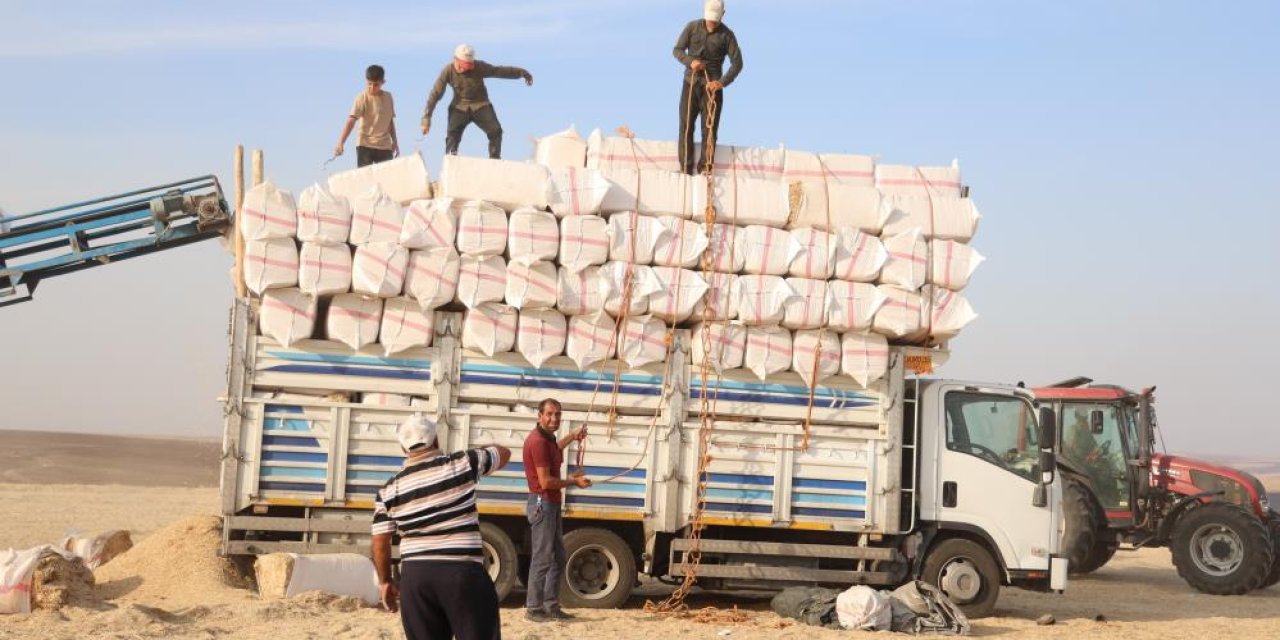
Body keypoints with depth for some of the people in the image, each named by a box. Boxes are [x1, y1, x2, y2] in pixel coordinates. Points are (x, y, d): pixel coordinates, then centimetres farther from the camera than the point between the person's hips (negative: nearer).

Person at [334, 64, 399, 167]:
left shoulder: (388, 97, 6)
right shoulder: (362, 98, -10)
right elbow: (351, 121, -20)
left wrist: (394, 141, 19)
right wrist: (340, 143, -31)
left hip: (385, 146, 5)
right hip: (365, 145, -5)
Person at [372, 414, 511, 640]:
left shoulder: (389, 490, 6)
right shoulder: (463, 464, 0)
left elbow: (380, 542, 5)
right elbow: (504, 453, 17)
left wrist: (385, 582, 18)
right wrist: (476, 452, 36)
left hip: (414, 576, 3)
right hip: (462, 572, -3)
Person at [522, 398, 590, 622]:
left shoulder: (546, 439, 13)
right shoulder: (538, 442, -19)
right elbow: (545, 481, -21)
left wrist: (572, 436, 36)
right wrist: (573, 482, -10)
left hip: (552, 504, 11)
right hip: (542, 503, -11)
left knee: (558, 558, 14)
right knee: (542, 559, -8)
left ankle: (551, 606, 18)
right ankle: (533, 608, -4)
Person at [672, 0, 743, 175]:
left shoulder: (727, 35, -2)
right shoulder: (692, 27, 2)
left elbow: (737, 63, -3)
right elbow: (677, 49, 5)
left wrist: (722, 82, -17)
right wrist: (690, 61, -16)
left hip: (712, 86, -1)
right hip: (691, 84, 1)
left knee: (709, 128, -4)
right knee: (686, 127, -3)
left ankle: (705, 169, -1)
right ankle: (686, 169, -1)